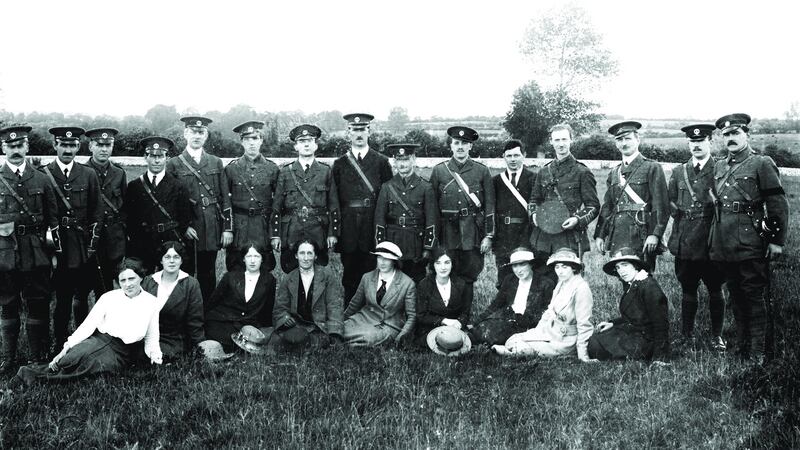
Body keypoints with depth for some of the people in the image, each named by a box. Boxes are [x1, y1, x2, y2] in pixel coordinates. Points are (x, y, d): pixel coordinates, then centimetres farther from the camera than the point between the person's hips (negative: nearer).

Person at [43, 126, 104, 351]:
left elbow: (97, 212, 8)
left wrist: (93, 242, 1)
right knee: (62, 297, 2)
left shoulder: (89, 175, 8)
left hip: (83, 247, 2)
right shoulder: (43, 174, 1)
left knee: (81, 296, 7)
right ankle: (60, 346, 11)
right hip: (56, 247, -2)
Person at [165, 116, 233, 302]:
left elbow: (225, 198, 8)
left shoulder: (216, 163, 10)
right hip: (185, 231, -2)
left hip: (212, 229, 2)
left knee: (208, 276, 10)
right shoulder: (174, 164, 3)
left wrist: (228, 228, 1)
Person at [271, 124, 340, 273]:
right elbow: (276, 206, 5)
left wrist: (333, 233, 1)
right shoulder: (286, 172, 5)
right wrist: (275, 235, 0)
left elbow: (334, 205, 6)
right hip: (291, 233, 0)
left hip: (318, 233, 0)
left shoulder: (325, 171, 6)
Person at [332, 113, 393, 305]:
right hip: (348, 224, 1)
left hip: (373, 224, -1)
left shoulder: (381, 162, 5)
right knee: (349, 273, 7)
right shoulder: (340, 163, 9)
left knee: (371, 271, 2)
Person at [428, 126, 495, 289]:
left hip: (473, 232, 0)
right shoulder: (439, 171, 5)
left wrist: (488, 236, -3)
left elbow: (489, 206, 2)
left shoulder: (482, 171, 4)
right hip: (447, 231, 0)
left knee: (471, 273, 4)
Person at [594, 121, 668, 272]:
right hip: (617, 239, 5)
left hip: (641, 237, -5)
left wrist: (655, 234, -16)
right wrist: (600, 235, 8)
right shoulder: (613, 173, 17)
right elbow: (607, 207, 18)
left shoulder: (652, 168, 0)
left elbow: (661, 206, -6)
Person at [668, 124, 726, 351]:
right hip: (685, 242, 3)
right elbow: (670, 203, 16)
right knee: (688, 290, 7)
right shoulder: (678, 172, 13)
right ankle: (687, 336, 17)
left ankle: (716, 336, 15)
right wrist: (681, 212, 2)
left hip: (712, 240, -2)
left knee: (715, 289, 4)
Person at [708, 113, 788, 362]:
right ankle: (742, 345, 24)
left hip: (750, 243, -6)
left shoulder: (762, 164, -4)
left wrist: (777, 241, -10)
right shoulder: (719, 167, 15)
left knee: (754, 295, -2)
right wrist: (714, 241, 17)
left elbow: (779, 205, -6)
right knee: (736, 295, 13)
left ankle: (758, 351, 4)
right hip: (724, 245, 6)